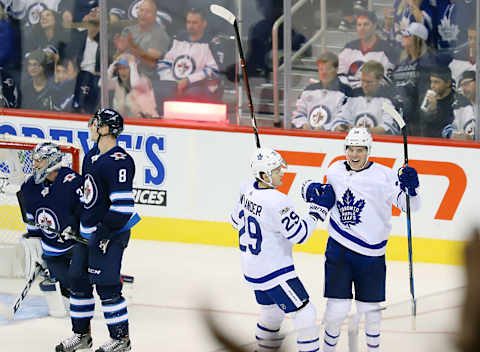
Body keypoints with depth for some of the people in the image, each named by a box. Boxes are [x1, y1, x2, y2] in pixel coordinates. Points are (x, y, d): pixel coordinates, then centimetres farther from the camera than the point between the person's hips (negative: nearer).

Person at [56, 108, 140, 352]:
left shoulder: (119, 161, -19)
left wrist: (106, 231, -22)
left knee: (106, 284, -8)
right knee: (78, 280, 13)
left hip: (109, 233, -10)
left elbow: (122, 204, -23)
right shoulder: (92, 156, 12)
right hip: (88, 231, 10)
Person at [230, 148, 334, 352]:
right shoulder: (277, 201, -27)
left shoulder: (246, 190, -2)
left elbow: (236, 221, 14)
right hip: (274, 272, -9)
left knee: (271, 311, 26)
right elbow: (299, 234, -24)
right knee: (305, 313, -5)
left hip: (251, 267, 9)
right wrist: (317, 210, -17)